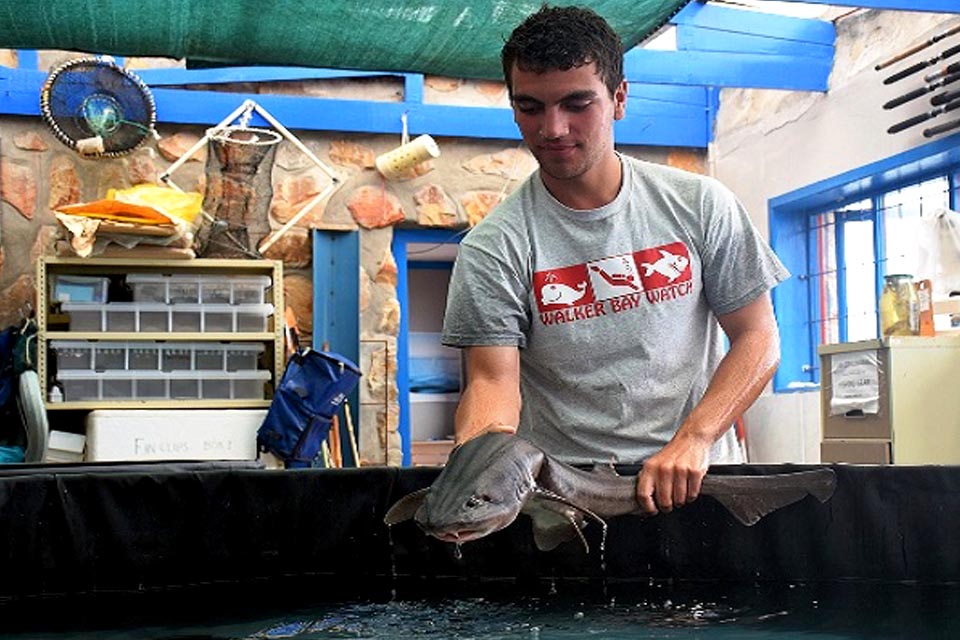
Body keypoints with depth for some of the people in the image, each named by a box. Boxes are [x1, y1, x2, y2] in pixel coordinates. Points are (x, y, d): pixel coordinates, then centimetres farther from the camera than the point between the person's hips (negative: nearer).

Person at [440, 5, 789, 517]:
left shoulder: (700, 205, 5)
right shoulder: (494, 248, -1)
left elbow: (758, 338, 5)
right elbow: (492, 377, -6)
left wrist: (693, 438, -10)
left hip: (697, 480, -1)